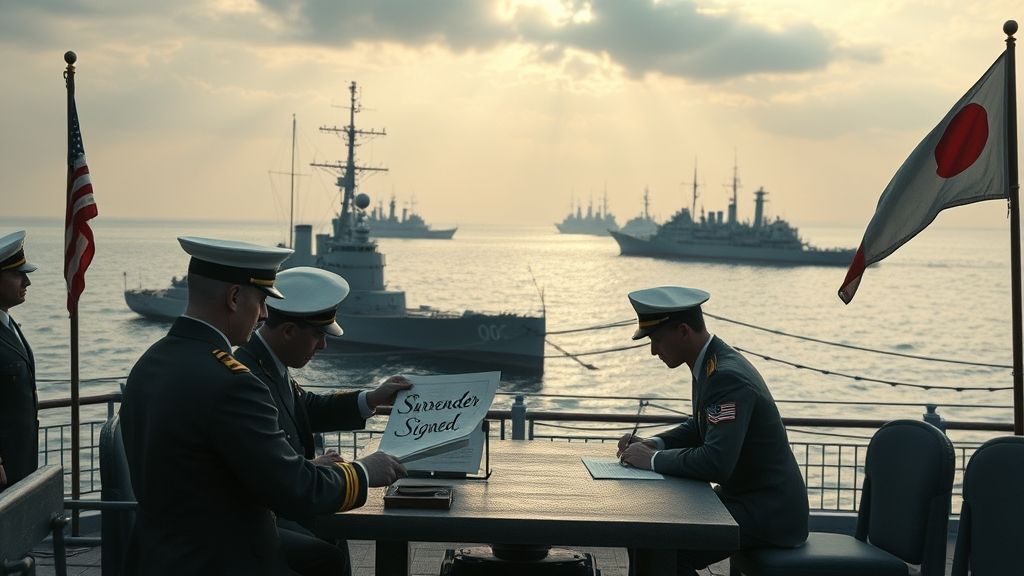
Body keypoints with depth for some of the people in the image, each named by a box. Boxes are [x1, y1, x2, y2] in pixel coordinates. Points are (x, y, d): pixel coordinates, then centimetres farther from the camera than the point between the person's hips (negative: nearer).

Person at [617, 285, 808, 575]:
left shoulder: (728, 378, -24)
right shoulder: (710, 364, 6)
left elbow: (717, 462, -32)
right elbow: (699, 428, 20)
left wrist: (653, 460, -19)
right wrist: (654, 444, 3)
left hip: (768, 512, -10)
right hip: (742, 495, 10)